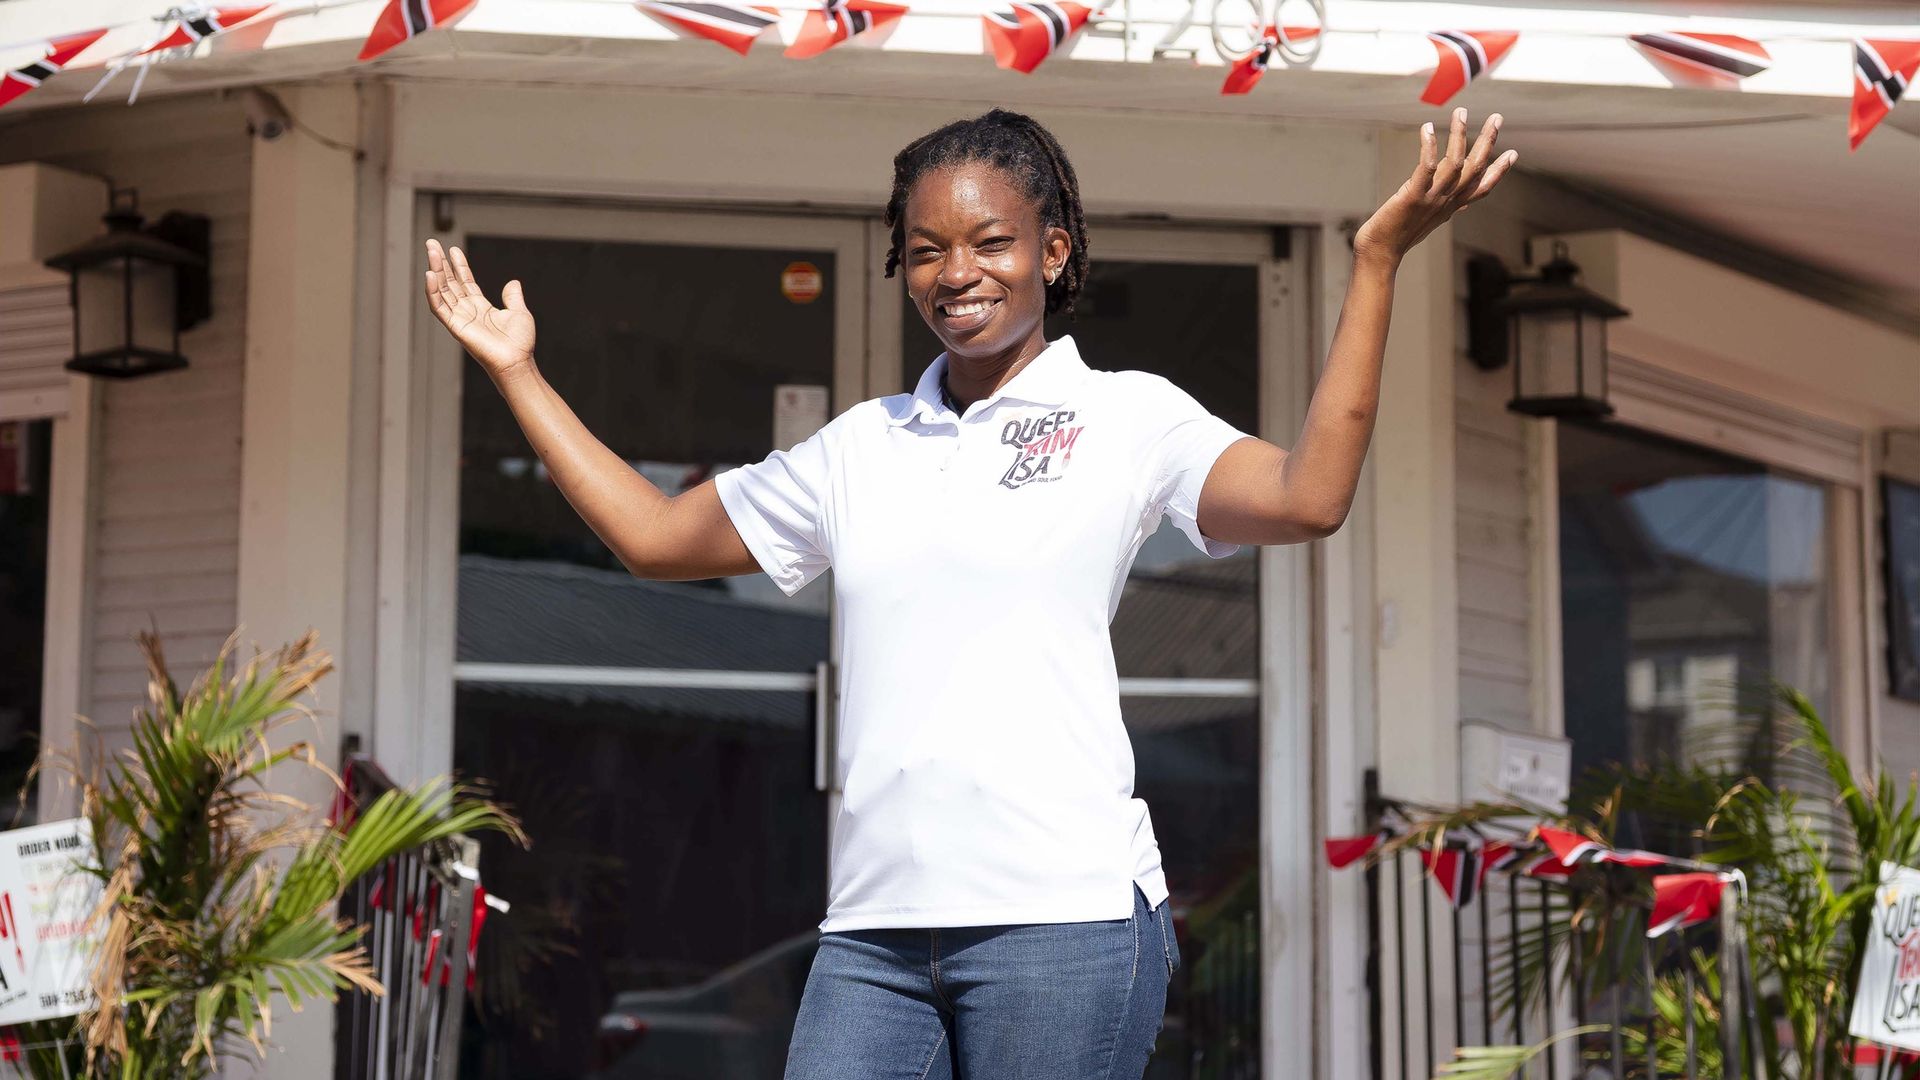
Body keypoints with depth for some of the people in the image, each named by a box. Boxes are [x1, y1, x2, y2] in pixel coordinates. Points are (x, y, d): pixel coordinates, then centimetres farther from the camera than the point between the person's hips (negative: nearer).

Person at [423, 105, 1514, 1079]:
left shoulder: (1127, 415, 4)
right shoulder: (861, 446, 18)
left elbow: (1309, 497, -12)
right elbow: (658, 534, 27)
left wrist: (1378, 259, -16)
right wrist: (518, 371, 28)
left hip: (1062, 914, -4)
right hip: (874, 928, 5)